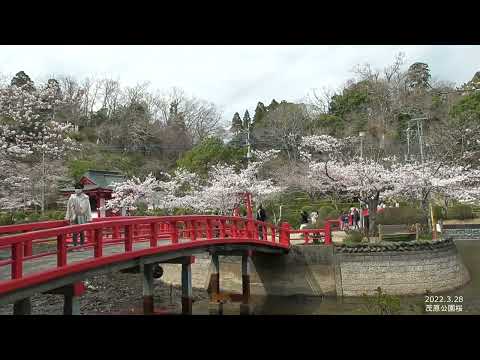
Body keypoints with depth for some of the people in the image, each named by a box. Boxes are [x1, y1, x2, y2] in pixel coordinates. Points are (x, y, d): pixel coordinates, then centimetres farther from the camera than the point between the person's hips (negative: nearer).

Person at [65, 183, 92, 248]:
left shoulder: (85, 198, -1)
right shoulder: (72, 197, 3)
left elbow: (88, 208, 1)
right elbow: (69, 208, 9)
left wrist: (89, 218, 0)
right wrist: (68, 218, 8)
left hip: (82, 217, -1)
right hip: (74, 218, 1)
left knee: (82, 232, 4)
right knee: (74, 232, 2)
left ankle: (82, 245, 14)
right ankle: (75, 245, 10)